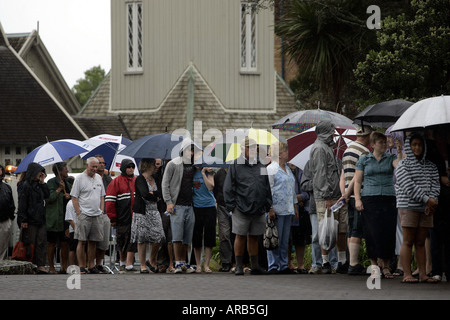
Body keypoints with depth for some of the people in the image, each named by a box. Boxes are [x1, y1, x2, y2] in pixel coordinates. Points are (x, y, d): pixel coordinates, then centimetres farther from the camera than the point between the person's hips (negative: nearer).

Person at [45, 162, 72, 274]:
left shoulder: (67, 184, 16)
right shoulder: (51, 183, -5)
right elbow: (48, 198, -16)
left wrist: (69, 196, 1)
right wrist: (59, 189, -15)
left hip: (65, 219, 6)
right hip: (54, 220, -6)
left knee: (65, 243, 4)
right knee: (52, 244, 0)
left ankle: (64, 267, 11)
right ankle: (51, 267, 5)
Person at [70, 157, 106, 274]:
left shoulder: (98, 178, 15)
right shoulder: (80, 179, -5)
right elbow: (74, 198, -6)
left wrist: (102, 211, 11)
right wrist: (79, 213, -11)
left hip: (97, 216, 6)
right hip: (84, 215, -6)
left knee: (93, 241, 8)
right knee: (82, 241, -6)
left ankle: (91, 265, 15)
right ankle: (81, 267, -3)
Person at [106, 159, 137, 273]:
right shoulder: (116, 182, 1)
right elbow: (110, 201, -3)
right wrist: (112, 218, -7)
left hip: (135, 219, 3)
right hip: (122, 219, -3)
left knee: (133, 242, -6)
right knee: (122, 242, 6)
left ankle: (129, 265, -8)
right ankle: (122, 263, 23)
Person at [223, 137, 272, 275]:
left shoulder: (261, 166, 14)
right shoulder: (235, 165, 0)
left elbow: (267, 187, 20)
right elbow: (228, 187, -1)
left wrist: (268, 205, 14)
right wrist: (231, 205, -7)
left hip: (259, 210, 4)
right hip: (241, 209, -4)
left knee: (254, 238, 10)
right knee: (240, 237, -1)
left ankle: (255, 266, 14)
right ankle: (239, 266, 4)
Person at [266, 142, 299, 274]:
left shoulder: (287, 169, 19)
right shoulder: (271, 169, -7)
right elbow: (268, 190, -11)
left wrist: (295, 207, 24)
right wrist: (270, 209, -17)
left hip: (288, 211, 8)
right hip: (277, 211, -8)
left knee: (285, 240, 9)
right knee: (275, 240, -7)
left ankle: (283, 266, 13)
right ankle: (273, 266, -4)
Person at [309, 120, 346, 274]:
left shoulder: (328, 147, 21)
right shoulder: (319, 148, -10)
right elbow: (320, 174, -16)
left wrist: (342, 194, 21)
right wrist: (327, 197, -20)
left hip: (337, 196, 9)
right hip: (325, 198, -9)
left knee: (342, 230, 9)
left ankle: (342, 261, 16)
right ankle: (325, 263, -3)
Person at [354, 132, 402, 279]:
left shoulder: (391, 158, 13)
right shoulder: (364, 160, 11)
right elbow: (357, 181, 9)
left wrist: (400, 151, -17)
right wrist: (357, 199, -1)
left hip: (388, 199, 1)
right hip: (369, 200, -1)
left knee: (388, 232, -4)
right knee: (372, 232, -6)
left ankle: (386, 265, 3)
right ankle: (373, 265, 1)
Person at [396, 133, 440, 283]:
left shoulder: (430, 166, 15)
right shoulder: (403, 166, -1)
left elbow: (435, 184, 7)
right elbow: (409, 186, -11)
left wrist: (432, 201, -11)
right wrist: (426, 199, -17)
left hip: (426, 209, 4)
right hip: (408, 207, -4)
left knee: (421, 242, 6)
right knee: (408, 241, -6)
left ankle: (423, 274, 5)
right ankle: (407, 274, -7)